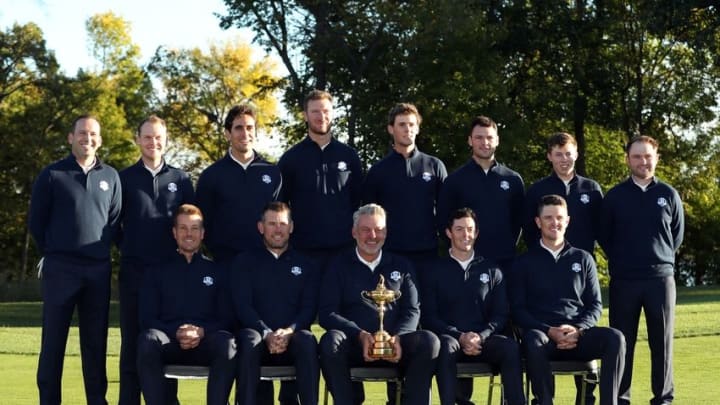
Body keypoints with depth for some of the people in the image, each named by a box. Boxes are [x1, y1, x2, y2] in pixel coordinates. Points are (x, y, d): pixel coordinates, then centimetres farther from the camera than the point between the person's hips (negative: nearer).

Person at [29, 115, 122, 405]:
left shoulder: (110, 177, 10)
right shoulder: (52, 175, 2)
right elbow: (36, 221, 5)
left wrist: (99, 250, 7)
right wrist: (53, 253, 8)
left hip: (98, 270, 2)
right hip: (60, 268, -2)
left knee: (96, 341, 6)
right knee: (53, 340, -1)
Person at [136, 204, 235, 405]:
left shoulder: (216, 271, 18)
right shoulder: (157, 272, 18)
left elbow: (226, 318, 10)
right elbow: (147, 319, 8)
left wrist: (202, 332, -11)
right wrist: (176, 333, -11)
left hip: (206, 344, 0)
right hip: (169, 343, 0)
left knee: (227, 343, -35)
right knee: (148, 339, -36)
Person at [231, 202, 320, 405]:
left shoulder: (305, 265, 18)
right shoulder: (244, 263, 14)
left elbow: (309, 308, 5)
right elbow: (242, 306, 1)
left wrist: (289, 331, -16)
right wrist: (267, 334, -17)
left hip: (292, 339, 1)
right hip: (259, 336, -1)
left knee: (307, 340, -34)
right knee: (250, 340, -36)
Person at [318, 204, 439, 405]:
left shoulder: (401, 267, 20)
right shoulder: (339, 266, 13)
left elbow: (412, 310, 10)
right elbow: (326, 313, 3)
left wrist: (397, 337, -13)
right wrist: (360, 335, -15)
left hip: (395, 346, 2)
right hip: (354, 344, -1)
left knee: (429, 341, -28)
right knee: (331, 340, -35)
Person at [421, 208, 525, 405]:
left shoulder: (492, 271, 17)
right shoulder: (435, 271, 11)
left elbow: (501, 314, 10)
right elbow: (429, 317, 3)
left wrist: (480, 337, -10)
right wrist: (460, 337, -12)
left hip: (483, 340, 2)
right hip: (449, 337, -1)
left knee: (510, 347, -30)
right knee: (446, 345, -38)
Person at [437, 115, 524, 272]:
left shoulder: (513, 180, 9)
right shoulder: (454, 180, 5)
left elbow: (519, 220, 14)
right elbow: (443, 221, 6)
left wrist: (509, 247, 6)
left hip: (504, 261, 1)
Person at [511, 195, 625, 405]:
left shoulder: (583, 259, 18)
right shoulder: (524, 262, 12)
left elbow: (595, 304, 13)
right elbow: (518, 309, 4)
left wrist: (577, 330, -8)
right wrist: (550, 331, -13)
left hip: (578, 335, 2)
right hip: (542, 332, -2)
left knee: (615, 338, -28)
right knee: (533, 341, -39)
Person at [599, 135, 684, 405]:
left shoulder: (668, 195, 6)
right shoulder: (615, 196, 4)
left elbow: (677, 234, 13)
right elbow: (604, 236, 9)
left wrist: (662, 258, 8)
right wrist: (621, 261, 7)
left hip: (661, 278, 0)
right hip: (623, 280, 0)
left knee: (661, 341, 3)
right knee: (622, 341, 3)